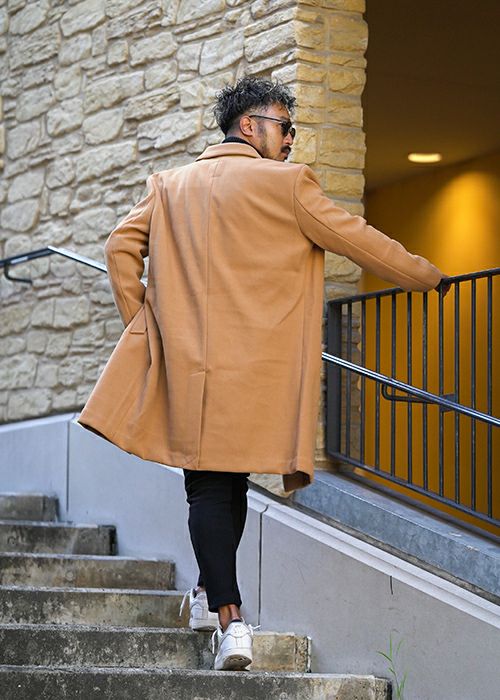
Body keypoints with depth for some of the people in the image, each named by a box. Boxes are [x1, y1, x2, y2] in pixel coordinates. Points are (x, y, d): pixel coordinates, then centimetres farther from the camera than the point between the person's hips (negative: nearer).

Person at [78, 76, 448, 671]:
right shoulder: (285, 183, -1)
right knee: (233, 480, 15)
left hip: (189, 356, 2)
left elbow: (122, 245, 8)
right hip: (260, 365, -2)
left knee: (209, 485, -1)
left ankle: (227, 619, -12)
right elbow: (357, 240, 3)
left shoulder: (170, 184, 12)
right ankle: (211, 593, 20)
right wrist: (428, 276, 15)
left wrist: (141, 323, 14)